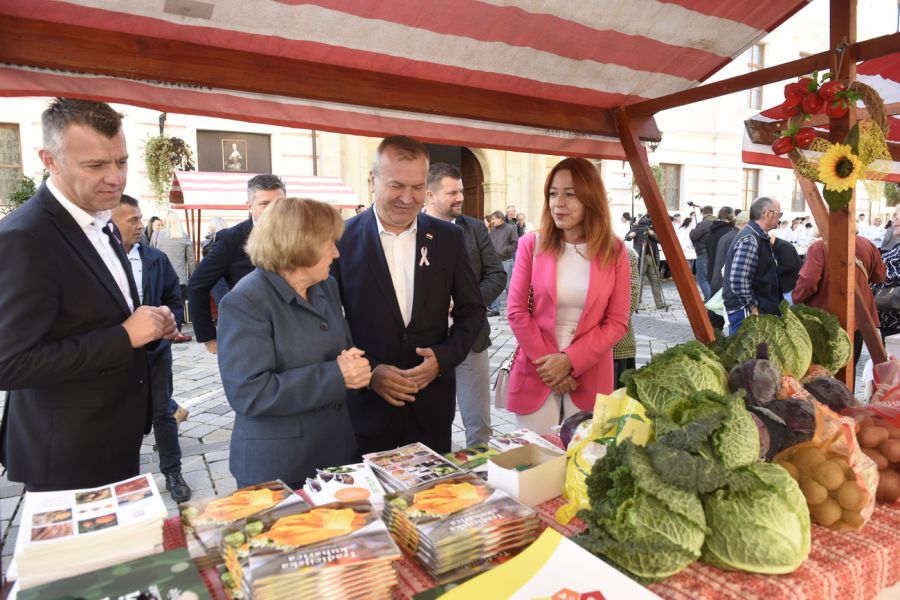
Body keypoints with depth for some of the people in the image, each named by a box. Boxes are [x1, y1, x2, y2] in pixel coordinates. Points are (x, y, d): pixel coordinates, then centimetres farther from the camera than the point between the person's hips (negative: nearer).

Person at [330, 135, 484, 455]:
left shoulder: (449, 237, 1)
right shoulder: (343, 238, -6)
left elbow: (472, 310, 6)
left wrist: (444, 357, -9)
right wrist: (368, 371, -15)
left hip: (432, 403, 2)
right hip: (368, 404, -2)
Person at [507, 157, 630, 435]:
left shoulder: (614, 251, -1)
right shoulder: (532, 244, -2)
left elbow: (617, 322, -3)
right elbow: (517, 311, -2)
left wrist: (570, 361, -12)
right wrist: (545, 361, -9)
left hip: (589, 376, 1)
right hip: (537, 373, 0)